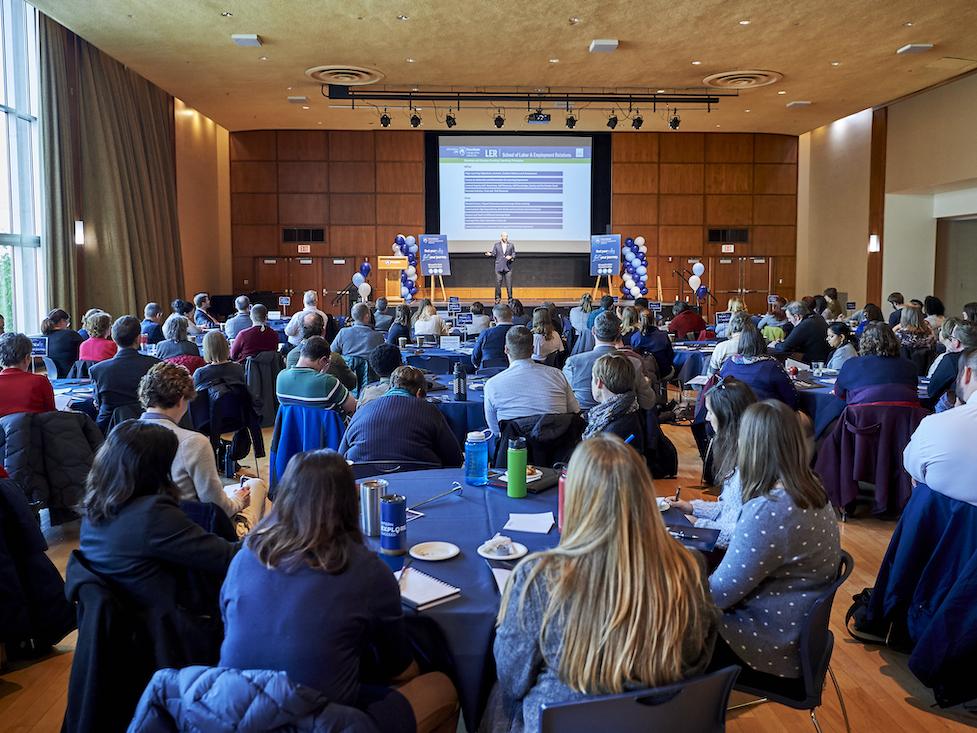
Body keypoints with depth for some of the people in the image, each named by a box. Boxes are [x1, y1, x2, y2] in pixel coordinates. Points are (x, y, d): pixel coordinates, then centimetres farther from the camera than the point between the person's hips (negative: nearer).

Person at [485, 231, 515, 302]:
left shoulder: (511, 245, 8)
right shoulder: (496, 245, 6)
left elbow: (514, 254, 11)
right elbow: (494, 253, 6)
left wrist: (511, 257, -10)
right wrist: (490, 254, -14)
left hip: (508, 267, 0)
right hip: (499, 267, 0)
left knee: (509, 283, -2)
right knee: (498, 283, -1)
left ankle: (510, 298, 6)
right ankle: (497, 298, 10)